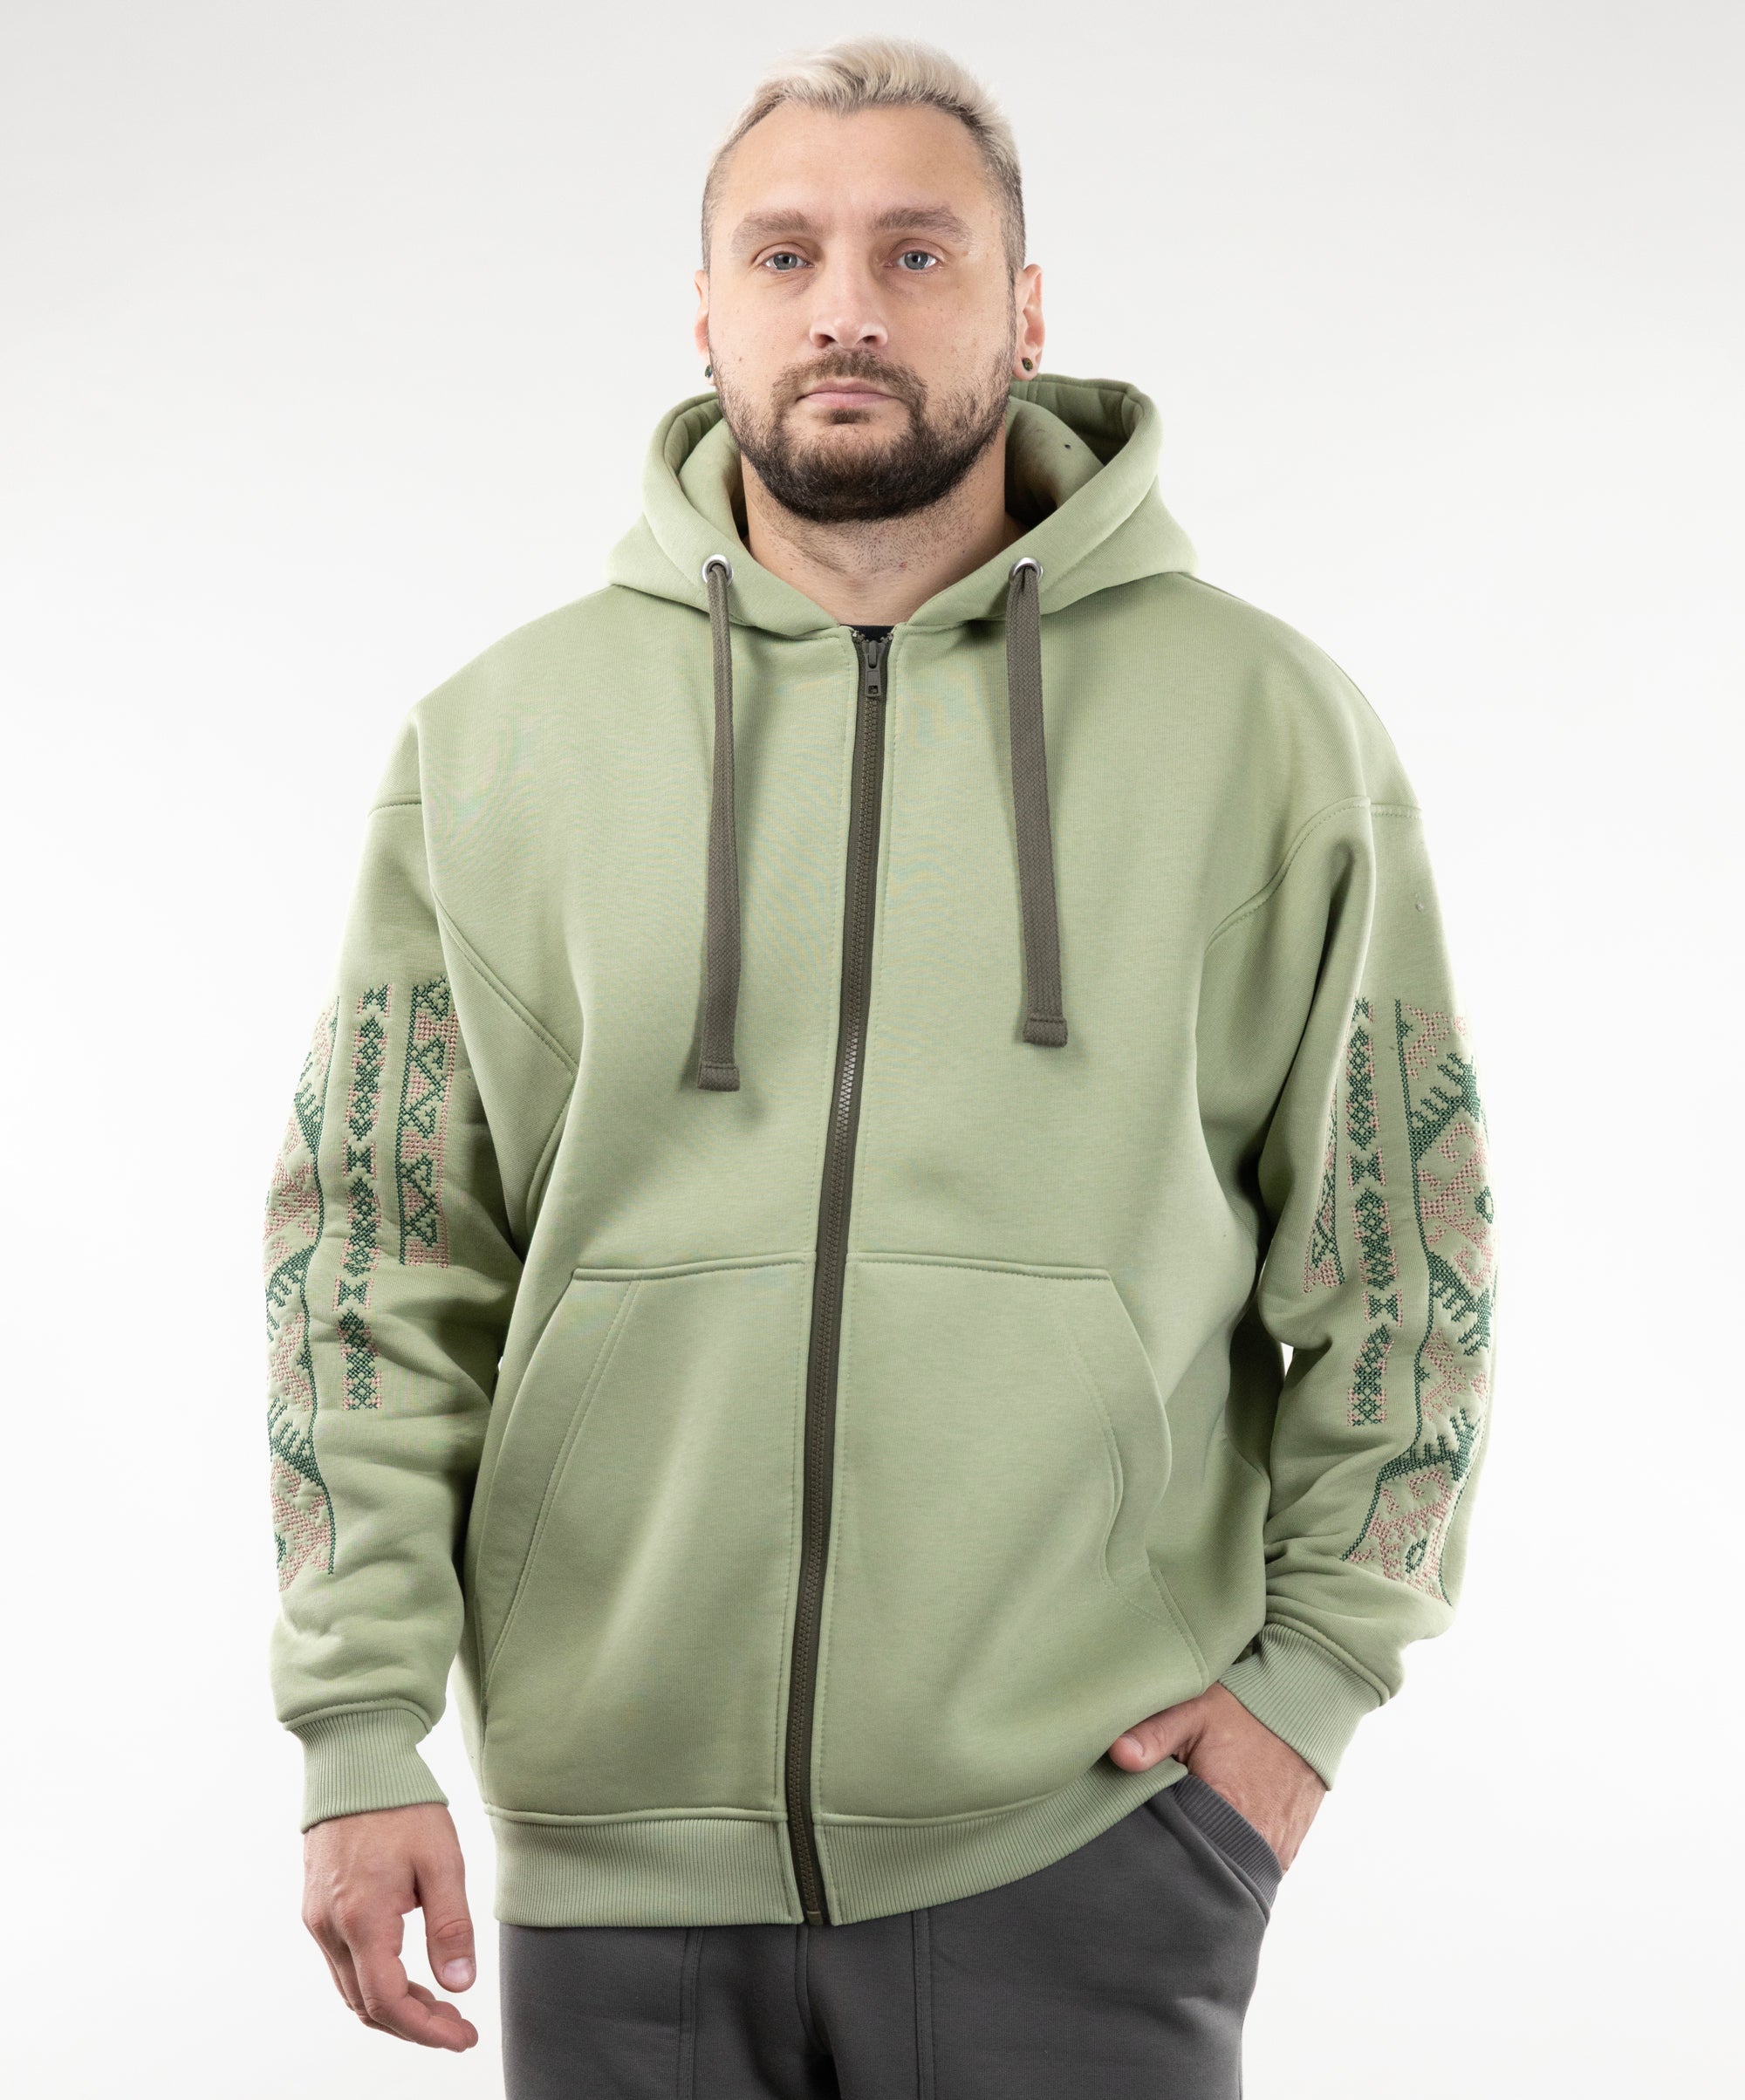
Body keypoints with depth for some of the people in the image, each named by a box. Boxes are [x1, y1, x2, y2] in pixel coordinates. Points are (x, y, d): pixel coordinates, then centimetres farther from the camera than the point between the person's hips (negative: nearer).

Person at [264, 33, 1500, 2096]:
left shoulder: (1263, 722, 1)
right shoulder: (493, 740, 4)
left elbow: (1403, 1244, 6)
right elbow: (374, 1257, 3)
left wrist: (1316, 1667, -1)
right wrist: (363, 1731, -3)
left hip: (1086, 1837, -1)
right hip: (613, 1856, 2)